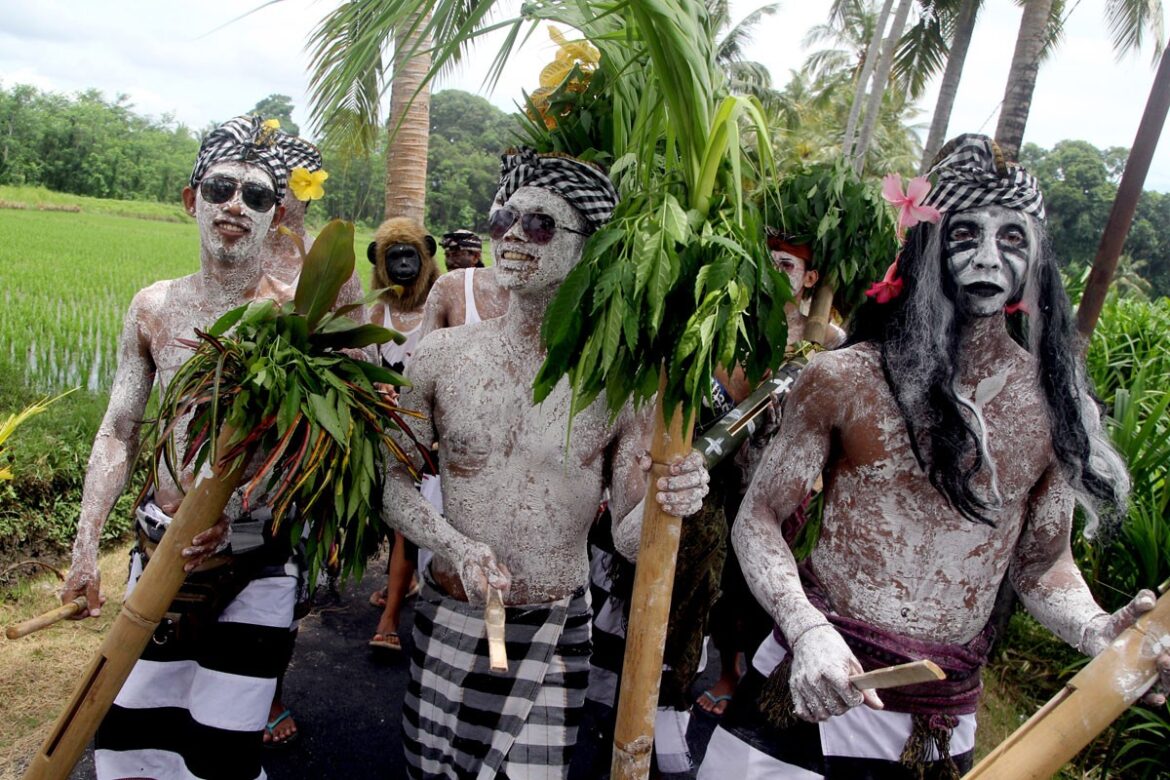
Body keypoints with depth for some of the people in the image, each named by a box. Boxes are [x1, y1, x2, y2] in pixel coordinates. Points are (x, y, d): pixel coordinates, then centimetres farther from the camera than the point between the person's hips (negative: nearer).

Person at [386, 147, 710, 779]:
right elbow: (392, 480, 1)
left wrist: (666, 503, -26)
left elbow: (628, 534, -4)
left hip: (556, 630, -1)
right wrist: (455, 545, -15)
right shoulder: (443, 355, -6)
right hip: (450, 615, 2)